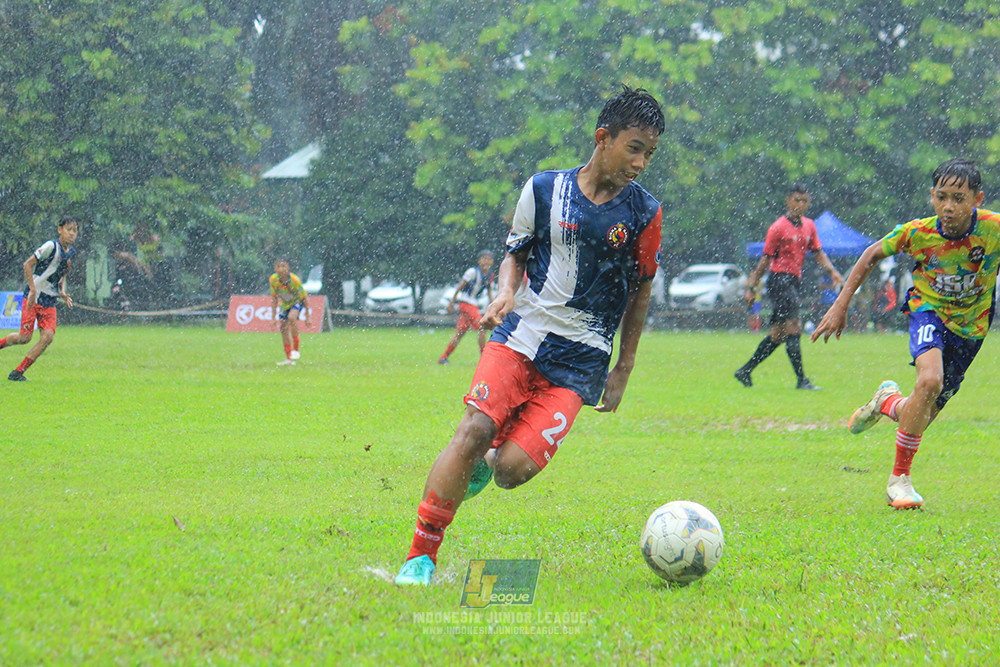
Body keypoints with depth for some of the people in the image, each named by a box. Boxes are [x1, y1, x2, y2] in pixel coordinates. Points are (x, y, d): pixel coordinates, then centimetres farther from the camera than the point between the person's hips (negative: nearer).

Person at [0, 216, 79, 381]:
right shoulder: (51, 246, -13)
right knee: (25, 337, -11)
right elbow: (28, 264, -14)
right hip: (33, 298, -6)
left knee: (48, 337, -11)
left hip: (50, 302, 6)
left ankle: (18, 372, -2)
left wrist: (62, 292, 8)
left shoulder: (71, 252, 10)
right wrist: (33, 290, -19)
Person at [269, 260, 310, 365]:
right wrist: (274, 318, -5)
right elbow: (274, 298, -5)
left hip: (297, 301, -5)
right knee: (283, 328, -2)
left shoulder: (294, 280, -30)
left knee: (291, 317, -33)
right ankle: (289, 359, 10)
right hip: (285, 304, 5)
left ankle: (296, 349, -24)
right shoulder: (273, 280, -18)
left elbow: (305, 298, -21)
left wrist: (307, 317, -19)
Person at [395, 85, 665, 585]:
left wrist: (623, 371, 14)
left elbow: (640, 291, 13)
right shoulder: (545, 189, 2)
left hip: (579, 362, 0)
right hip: (521, 335, 0)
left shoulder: (643, 214, 2)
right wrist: (505, 293, -7)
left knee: (513, 469, -18)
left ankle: (484, 463, 20)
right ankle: (420, 557, -13)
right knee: (474, 430, -22)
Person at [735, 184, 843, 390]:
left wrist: (832, 271, 0)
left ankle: (745, 371, 19)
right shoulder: (779, 227, -7)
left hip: (794, 281, 8)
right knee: (792, 330, -13)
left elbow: (818, 253, 19)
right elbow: (766, 259, -5)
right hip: (780, 279, -8)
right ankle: (801, 380, -13)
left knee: (778, 334, 10)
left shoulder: (809, 226, 13)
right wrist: (751, 288, -4)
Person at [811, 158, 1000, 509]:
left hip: (970, 327, 2)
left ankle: (890, 402, 43)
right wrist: (841, 305, -3)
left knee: (924, 415, 4)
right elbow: (873, 255, -1)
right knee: (930, 380, -31)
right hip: (929, 311, -2)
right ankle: (900, 478, -17)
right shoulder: (917, 232, -19)